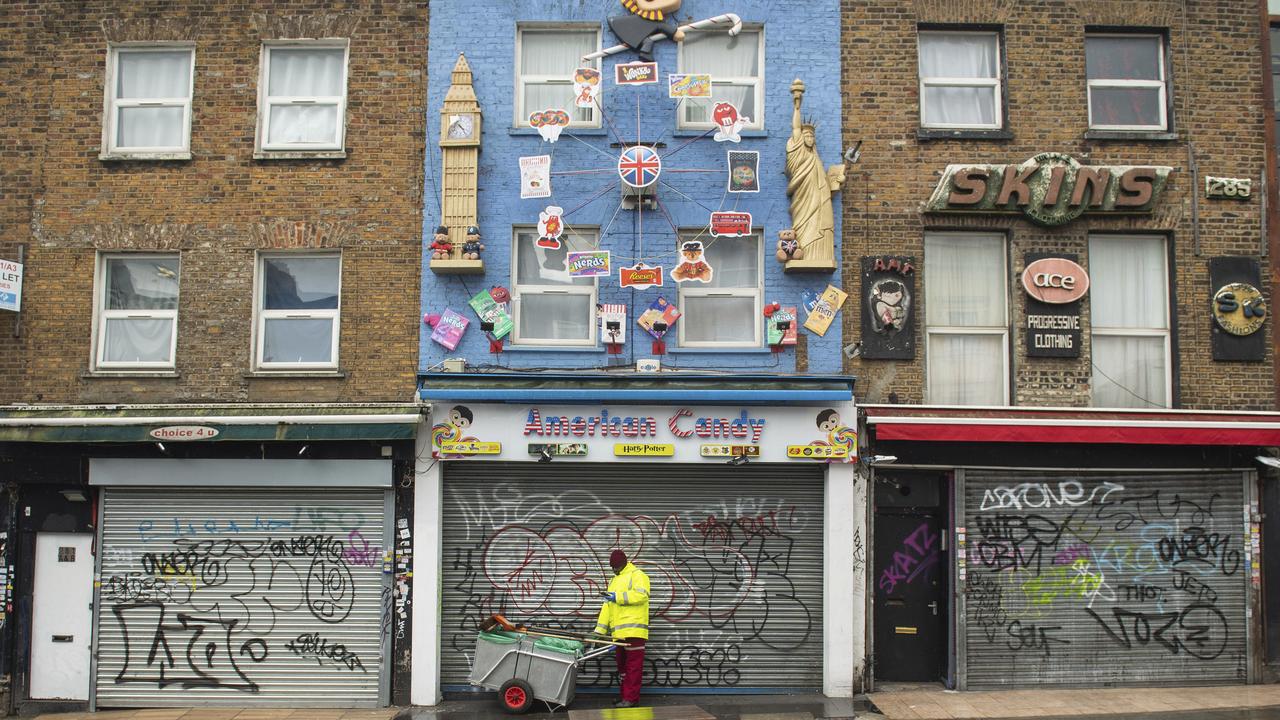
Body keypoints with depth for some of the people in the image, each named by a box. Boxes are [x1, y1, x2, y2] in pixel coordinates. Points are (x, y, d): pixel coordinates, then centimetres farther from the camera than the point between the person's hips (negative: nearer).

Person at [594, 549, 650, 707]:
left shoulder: (637, 575, -1)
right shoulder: (614, 581, 24)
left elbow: (641, 594, -19)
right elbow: (607, 606, 20)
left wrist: (617, 597, -18)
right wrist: (600, 629, 12)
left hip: (633, 630, -8)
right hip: (619, 632, 8)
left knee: (633, 665, -6)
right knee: (622, 664, 13)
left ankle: (631, 698, -6)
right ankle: (625, 695, 20)